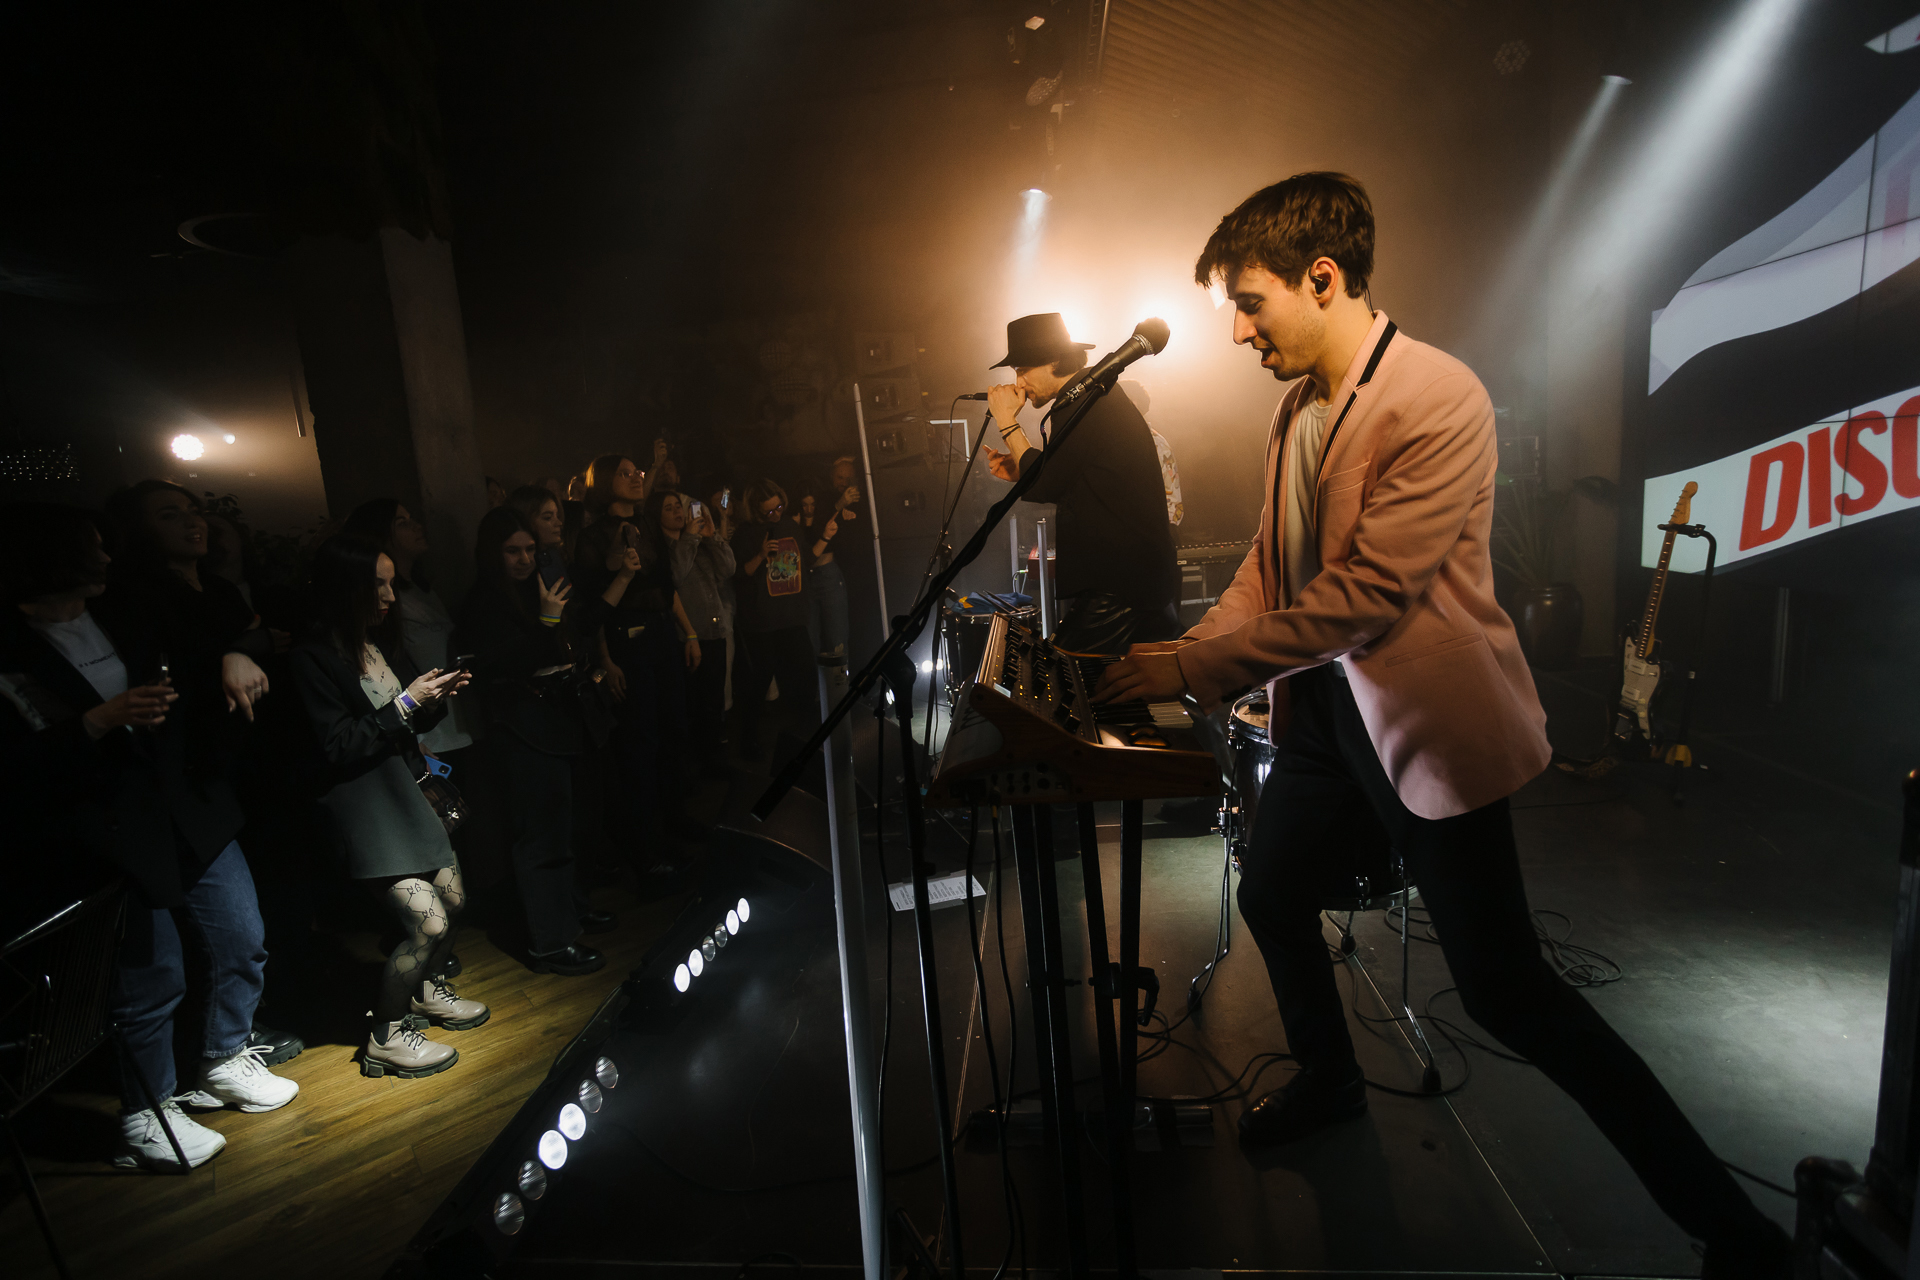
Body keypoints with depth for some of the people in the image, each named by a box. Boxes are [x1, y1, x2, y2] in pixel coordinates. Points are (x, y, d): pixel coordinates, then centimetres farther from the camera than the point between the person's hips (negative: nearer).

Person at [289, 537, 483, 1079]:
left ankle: (424, 989, 41)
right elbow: (339, 746, -18)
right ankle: (386, 1037, 13)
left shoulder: (384, 642, 6)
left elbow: (416, 722, 15)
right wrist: (406, 703, -20)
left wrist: (438, 696, -6)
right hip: (363, 803, -8)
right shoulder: (315, 657, -15)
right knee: (428, 923, -9)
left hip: (407, 786, 8)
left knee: (453, 900, 14)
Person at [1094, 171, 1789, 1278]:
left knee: (1506, 991, -1)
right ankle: (1330, 1083, 47)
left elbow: (1364, 595, -27)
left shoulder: (1439, 400, -21)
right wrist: (1183, 656, -2)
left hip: (1430, 726, -8)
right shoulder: (1301, 402, 7)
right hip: (1327, 708, 9)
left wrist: (1196, 669, -24)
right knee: (1271, 896, 20)